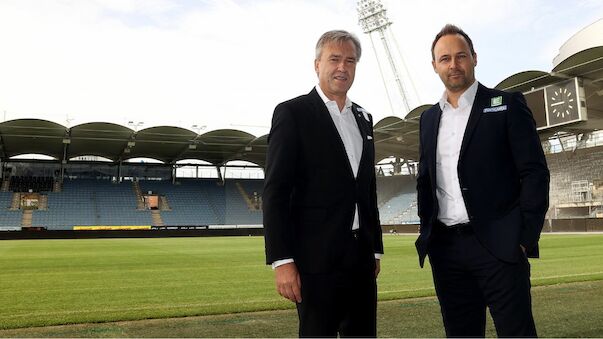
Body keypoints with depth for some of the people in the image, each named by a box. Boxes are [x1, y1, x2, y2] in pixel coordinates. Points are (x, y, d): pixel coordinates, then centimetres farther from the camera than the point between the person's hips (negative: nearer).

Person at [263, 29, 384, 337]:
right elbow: (275, 191, -10)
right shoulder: (293, 113, -5)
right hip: (317, 259, -6)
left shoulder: (363, 119, 16)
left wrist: (376, 249, 17)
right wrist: (281, 260, -16)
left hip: (361, 257, 6)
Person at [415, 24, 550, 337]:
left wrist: (526, 238, -11)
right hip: (445, 249, 5)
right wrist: (426, 235, 9)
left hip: (498, 245, -4)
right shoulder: (429, 118, 15)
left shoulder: (507, 104, 1)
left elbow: (534, 173, -4)